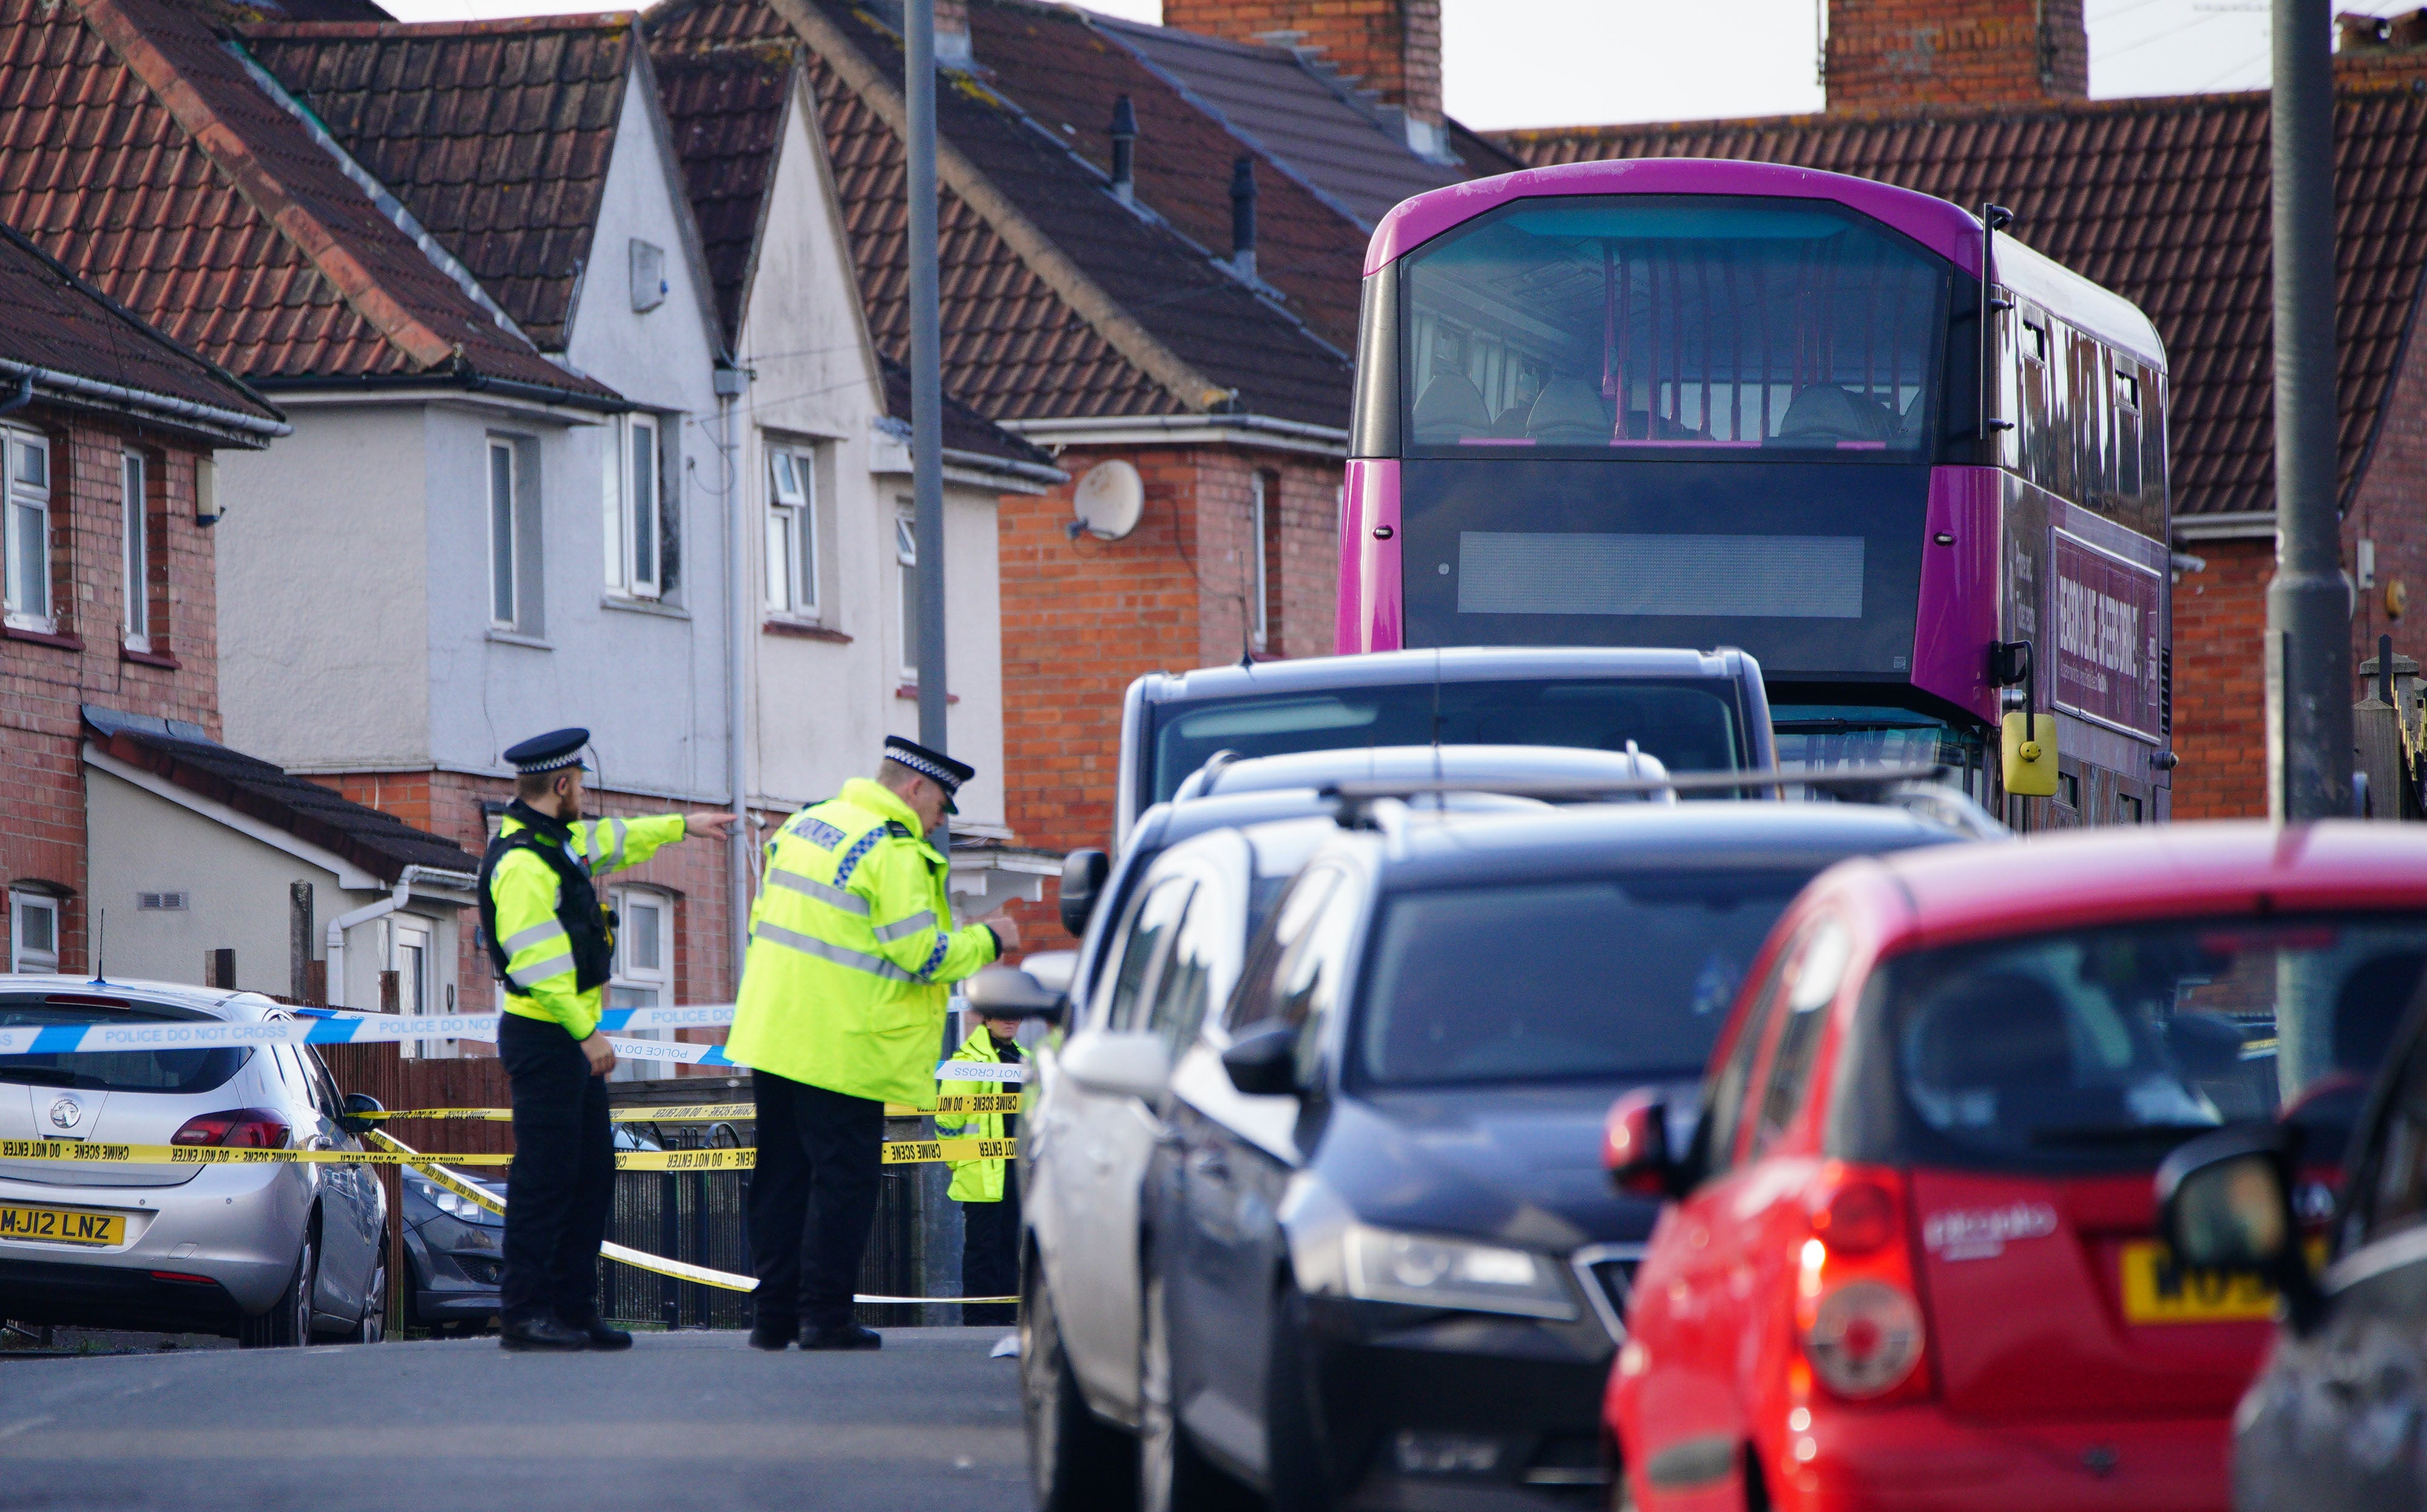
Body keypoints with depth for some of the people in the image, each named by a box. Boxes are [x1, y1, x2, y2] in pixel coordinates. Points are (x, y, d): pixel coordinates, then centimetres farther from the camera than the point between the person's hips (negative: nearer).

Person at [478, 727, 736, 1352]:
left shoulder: (557, 844, 14)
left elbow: (615, 840, 36)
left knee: (592, 1171, 11)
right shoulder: (520, 864, -18)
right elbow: (535, 964, -24)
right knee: (545, 1175, -9)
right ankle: (523, 1313, -7)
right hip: (544, 1038, -10)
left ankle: (573, 1307, 14)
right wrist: (586, 1033, -23)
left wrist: (684, 825, 48)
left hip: (572, 1038, 10)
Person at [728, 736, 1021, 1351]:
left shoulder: (804, 824, 13)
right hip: (842, 1050, -8)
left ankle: (774, 1312, 14)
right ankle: (825, 1315, -2)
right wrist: (988, 939, -2)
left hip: (771, 1036, 8)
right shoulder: (895, 852, -14)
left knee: (781, 1176, 12)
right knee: (844, 1179, -1)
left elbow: (764, 919, 19)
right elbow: (921, 953, -17)